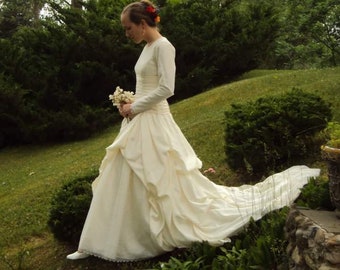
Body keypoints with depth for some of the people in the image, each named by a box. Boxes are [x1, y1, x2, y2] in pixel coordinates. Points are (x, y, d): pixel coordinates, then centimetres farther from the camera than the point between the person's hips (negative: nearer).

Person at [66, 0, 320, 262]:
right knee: (120, 186, 12)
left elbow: (166, 89, -20)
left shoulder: (163, 46, -12)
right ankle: (97, 244, 20)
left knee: (167, 184, -2)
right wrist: (132, 107, 7)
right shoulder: (147, 48, 16)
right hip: (139, 124, 10)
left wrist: (134, 107, -12)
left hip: (153, 124, -10)